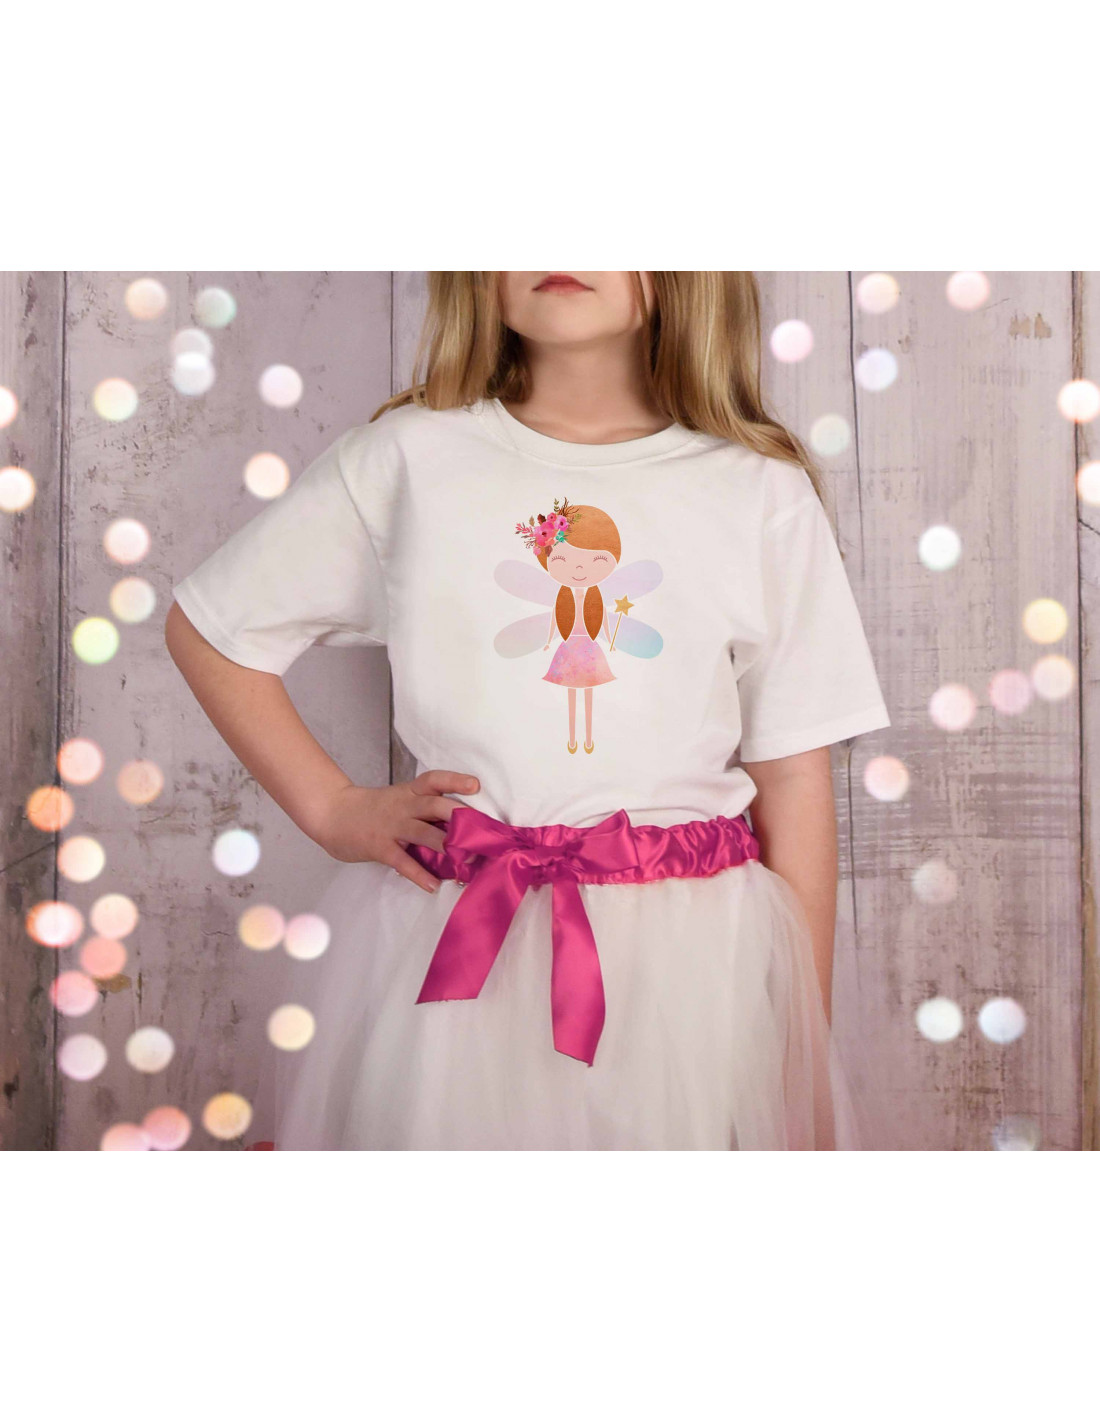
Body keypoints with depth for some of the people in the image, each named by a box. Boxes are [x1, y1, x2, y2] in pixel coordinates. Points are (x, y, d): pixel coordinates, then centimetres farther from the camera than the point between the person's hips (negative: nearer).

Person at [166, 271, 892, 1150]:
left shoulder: (762, 494, 1)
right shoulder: (405, 460, 1)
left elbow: (796, 783, 1)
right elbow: (205, 629, 11)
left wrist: (808, 1057, 1)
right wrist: (330, 809, 2)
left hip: (689, 959, 1)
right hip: (444, 954, 0)